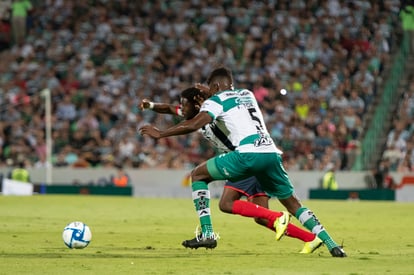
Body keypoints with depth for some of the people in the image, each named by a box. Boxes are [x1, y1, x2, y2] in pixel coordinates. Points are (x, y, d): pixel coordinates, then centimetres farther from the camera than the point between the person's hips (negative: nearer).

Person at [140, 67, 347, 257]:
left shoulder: (217, 100, 9)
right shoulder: (247, 94, 29)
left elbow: (193, 125, -5)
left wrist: (160, 134, 3)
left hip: (248, 154, -6)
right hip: (271, 153, 6)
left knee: (198, 175, 11)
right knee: (293, 203, 18)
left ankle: (207, 233, 1)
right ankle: (331, 244, 7)